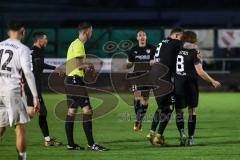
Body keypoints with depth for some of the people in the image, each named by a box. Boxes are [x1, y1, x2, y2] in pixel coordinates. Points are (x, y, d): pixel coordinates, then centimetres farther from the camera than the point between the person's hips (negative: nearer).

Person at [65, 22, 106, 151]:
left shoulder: (74, 44, 17)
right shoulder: (79, 45, -13)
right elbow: (79, 65, -21)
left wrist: (86, 67, 16)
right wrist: (89, 65, -3)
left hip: (70, 80, 11)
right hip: (76, 80, -11)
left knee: (71, 111, 10)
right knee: (87, 110, -10)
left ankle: (70, 144, 12)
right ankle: (91, 144, -12)